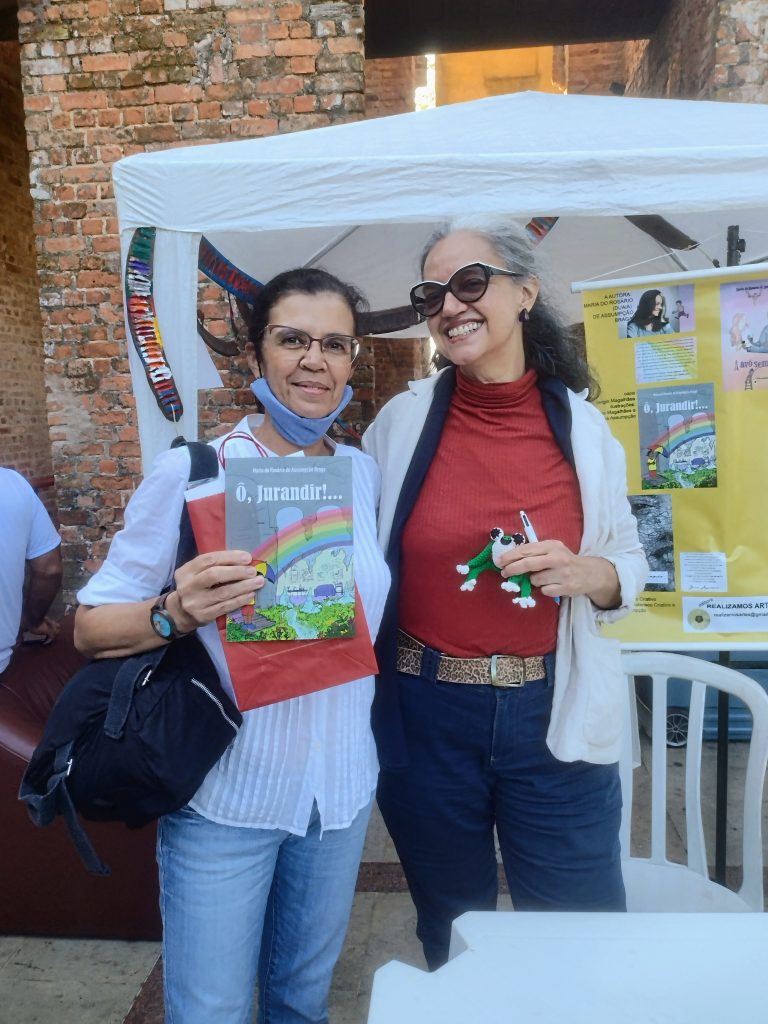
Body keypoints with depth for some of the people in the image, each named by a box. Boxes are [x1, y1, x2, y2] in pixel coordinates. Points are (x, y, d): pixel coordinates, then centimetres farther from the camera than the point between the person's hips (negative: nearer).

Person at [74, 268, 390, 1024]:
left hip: (342, 788, 4)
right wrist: (176, 612, -29)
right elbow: (91, 627, -10)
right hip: (226, 796, -4)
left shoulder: (365, 474, 0)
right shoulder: (191, 473, -13)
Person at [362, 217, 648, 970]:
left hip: (554, 719, 0)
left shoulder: (582, 425, -2)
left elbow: (630, 563, 7)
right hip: (425, 717, 0)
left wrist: (586, 575, -15)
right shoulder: (402, 420, -4)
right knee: (451, 934, 22)